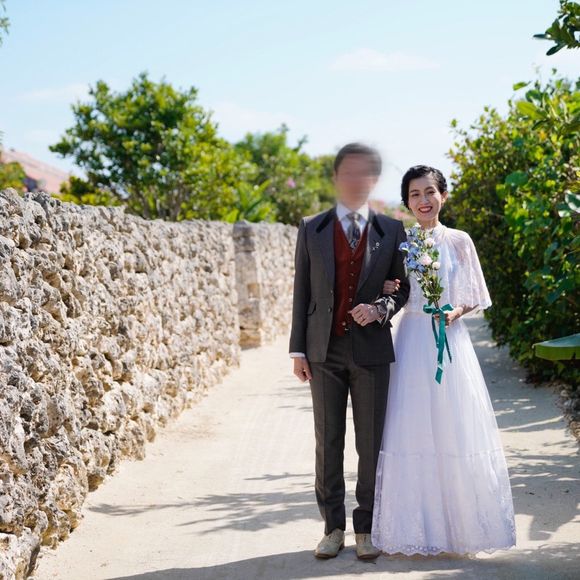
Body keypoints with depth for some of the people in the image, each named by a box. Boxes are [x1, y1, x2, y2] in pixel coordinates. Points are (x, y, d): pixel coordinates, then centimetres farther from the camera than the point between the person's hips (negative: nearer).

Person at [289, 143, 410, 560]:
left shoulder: (392, 231, 3)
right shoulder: (312, 229, 5)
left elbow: (404, 287, 7)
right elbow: (302, 291, 5)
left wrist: (381, 308, -15)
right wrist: (298, 349, 1)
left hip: (371, 350, -1)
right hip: (324, 351, 1)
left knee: (371, 444, 5)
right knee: (328, 443, 6)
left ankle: (367, 528, 16)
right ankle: (333, 527, 16)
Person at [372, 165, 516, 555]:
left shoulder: (458, 241, 3)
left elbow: (474, 299, 5)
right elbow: (394, 295, 12)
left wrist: (454, 312, -13)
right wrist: (387, 292, -9)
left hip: (450, 340, -1)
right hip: (412, 343, 1)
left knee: (454, 432, 0)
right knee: (413, 433, 1)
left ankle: (461, 525, 11)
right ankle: (417, 529, 10)